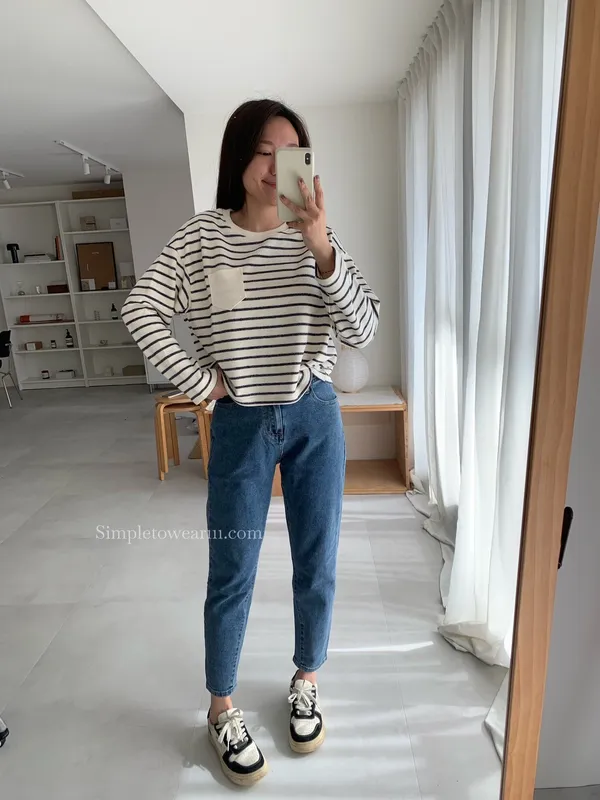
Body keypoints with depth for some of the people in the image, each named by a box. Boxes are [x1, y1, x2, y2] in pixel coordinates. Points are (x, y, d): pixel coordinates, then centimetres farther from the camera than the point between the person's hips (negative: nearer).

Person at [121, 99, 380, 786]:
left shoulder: (316, 237, -1)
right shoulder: (202, 236, -3)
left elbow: (361, 330, -12)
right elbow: (139, 311, -4)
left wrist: (319, 246, -23)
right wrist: (199, 382, -8)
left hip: (315, 419, 2)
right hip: (240, 426, -1)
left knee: (317, 565, 14)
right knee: (230, 577, 10)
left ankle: (305, 682, 42)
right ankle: (221, 710, 37)